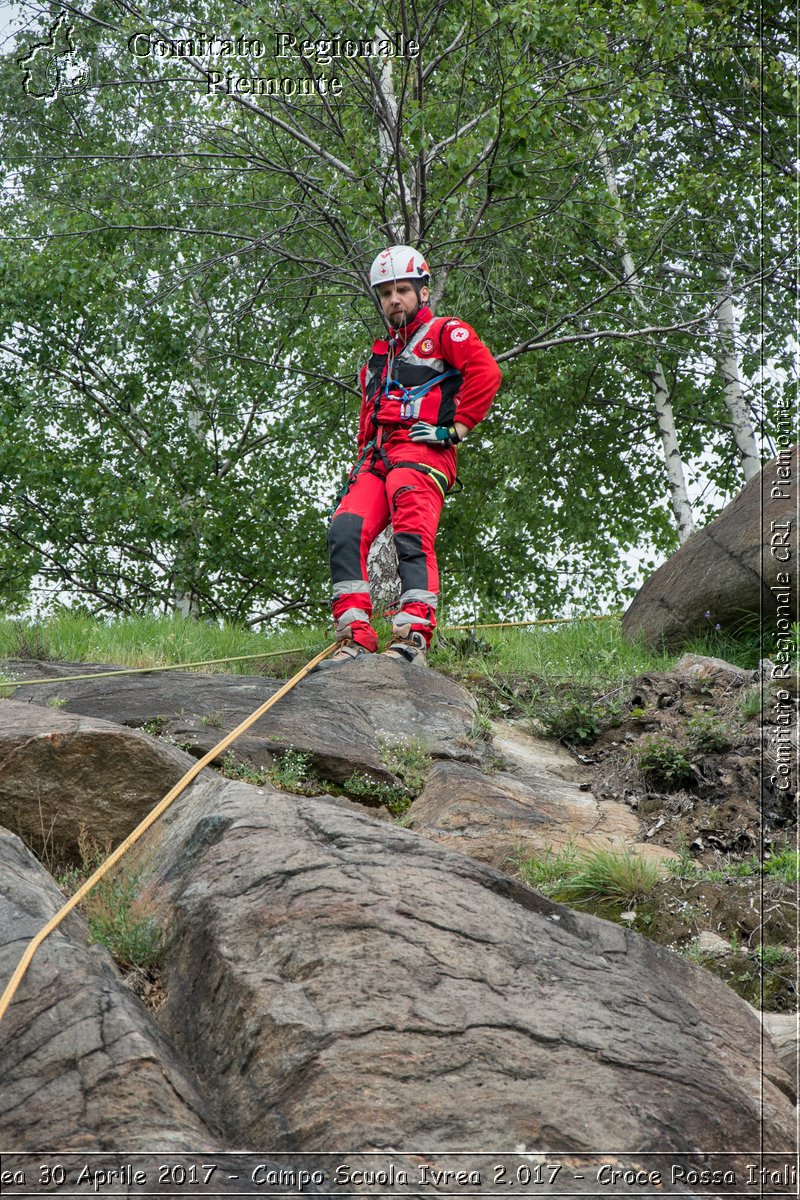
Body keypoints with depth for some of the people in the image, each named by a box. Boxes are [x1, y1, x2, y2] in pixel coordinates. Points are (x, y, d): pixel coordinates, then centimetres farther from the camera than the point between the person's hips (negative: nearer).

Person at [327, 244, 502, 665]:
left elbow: (486, 372, -8)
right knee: (345, 531, -17)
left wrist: (455, 427, -10)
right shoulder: (378, 358, 33)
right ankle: (354, 634, -23)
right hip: (377, 458, 6)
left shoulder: (445, 333, 10)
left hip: (422, 452, -6)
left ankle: (414, 635, -34)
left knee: (412, 536, -26)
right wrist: (357, 470, 22)